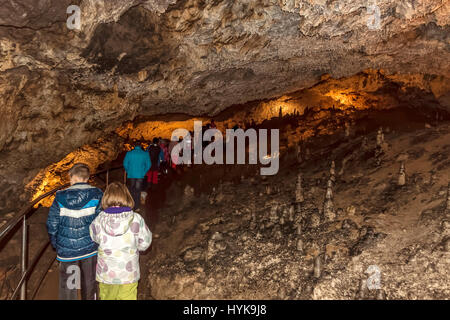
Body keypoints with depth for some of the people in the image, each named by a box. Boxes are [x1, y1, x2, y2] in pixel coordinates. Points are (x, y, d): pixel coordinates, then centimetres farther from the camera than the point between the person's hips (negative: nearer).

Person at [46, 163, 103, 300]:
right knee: (89, 283, 19)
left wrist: (56, 244, 12)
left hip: (66, 249, 0)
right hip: (89, 248, 0)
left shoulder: (60, 197, -8)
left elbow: (52, 224, -3)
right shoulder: (96, 195, -11)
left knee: (67, 286, 16)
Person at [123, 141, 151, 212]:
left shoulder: (129, 153, -2)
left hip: (131, 175, 1)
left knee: (131, 191, 16)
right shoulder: (145, 154, -3)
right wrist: (144, 173, 8)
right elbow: (148, 165, -3)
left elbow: (125, 164, 0)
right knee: (137, 191, 7)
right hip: (140, 175, -1)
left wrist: (128, 172, 12)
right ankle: (136, 207, 9)